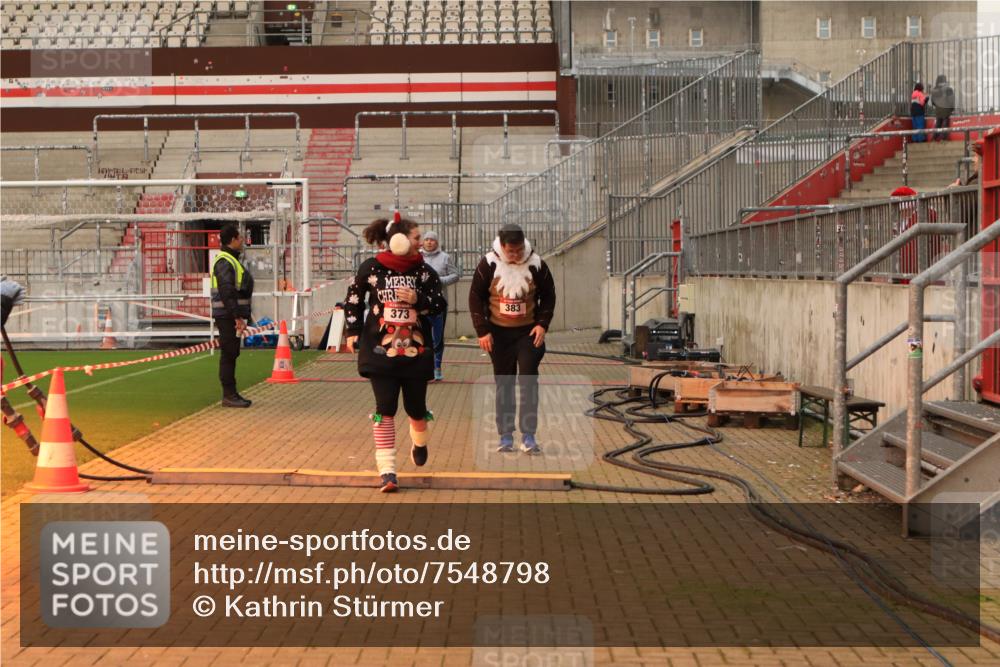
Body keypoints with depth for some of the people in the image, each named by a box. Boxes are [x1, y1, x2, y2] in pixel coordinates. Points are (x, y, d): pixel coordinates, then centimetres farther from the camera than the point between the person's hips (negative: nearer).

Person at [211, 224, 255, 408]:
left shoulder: (232, 260, 19)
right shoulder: (224, 262, -15)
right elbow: (227, 292, -22)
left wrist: (241, 316, 20)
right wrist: (237, 317, -24)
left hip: (233, 315, 10)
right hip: (227, 315, -10)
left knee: (231, 353, 12)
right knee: (228, 353, -8)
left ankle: (231, 394, 18)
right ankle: (228, 395, -6)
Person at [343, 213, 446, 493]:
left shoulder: (423, 271, 1)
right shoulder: (371, 268, -4)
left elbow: (440, 304, 1)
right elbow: (353, 299, 8)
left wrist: (418, 299, -17)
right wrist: (352, 332, 3)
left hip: (416, 351, 2)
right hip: (380, 351, -2)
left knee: (416, 407, 9)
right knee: (385, 408, -5)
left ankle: (419, 443, 44)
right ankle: (387, 470, -1)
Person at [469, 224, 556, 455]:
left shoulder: (536, 264, -8)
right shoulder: (488, 264, -10)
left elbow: (548, 295, 4)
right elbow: (476, 297, -3)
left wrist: (542, 324, -7)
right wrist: (482, 330, -7)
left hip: (528, 332, 0)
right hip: (499, 332, 0)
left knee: (528, 380, -8)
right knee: (504, 384, 7)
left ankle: (528, 436, -4)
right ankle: (505, 436, 15)